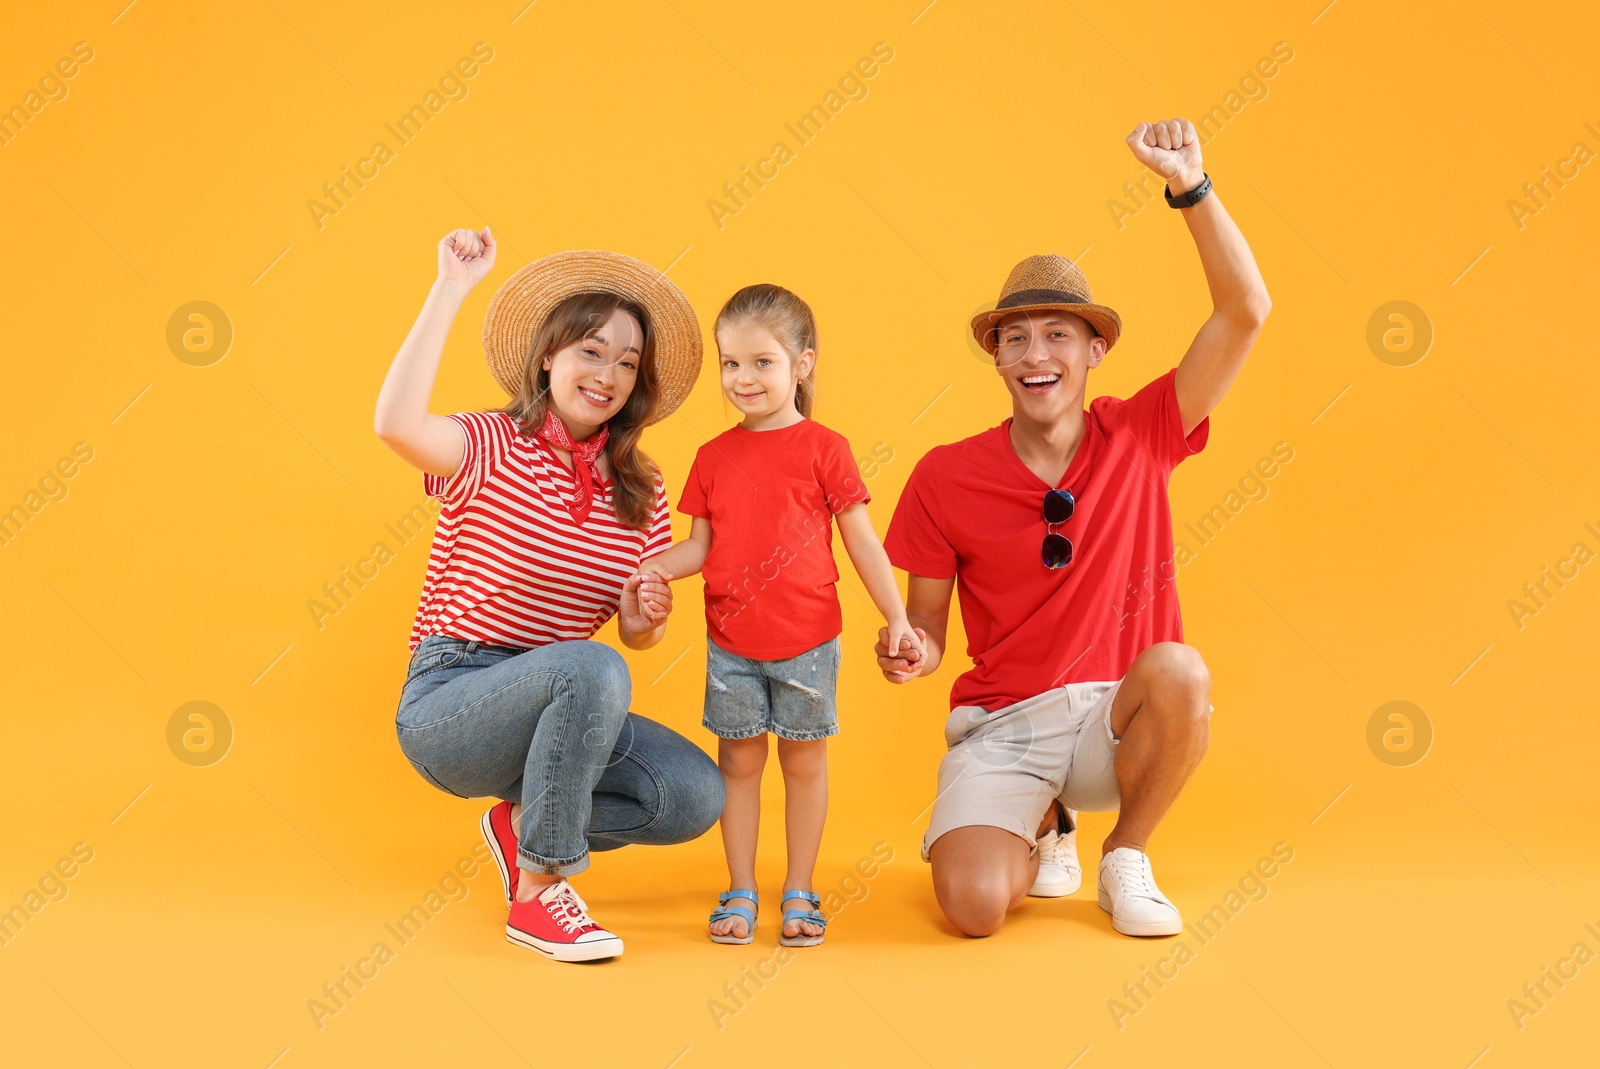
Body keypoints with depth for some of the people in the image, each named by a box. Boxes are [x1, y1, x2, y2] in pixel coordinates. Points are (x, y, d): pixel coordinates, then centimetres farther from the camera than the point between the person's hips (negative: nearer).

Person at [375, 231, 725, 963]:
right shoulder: (491, 447, -9)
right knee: (590, 669, -35)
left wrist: (643, 615, -15)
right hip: (445, 702, -5)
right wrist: (452, 287, -28)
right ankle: (538, 894, -18)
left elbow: (637, 638, 11)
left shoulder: (640, 491, 7)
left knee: (696, 795, -14)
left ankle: (524, 825, 11)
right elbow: (396, 424, -34)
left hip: (559, 704, 6)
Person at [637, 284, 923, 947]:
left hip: (807, 640, -2)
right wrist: (657, 566, -13)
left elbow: (862, 540, -1)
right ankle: (740, 891, 21)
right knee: (739, 762, 9)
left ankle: (799, 892, 21)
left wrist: (897, 618, -4)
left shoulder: (823, 448, -4)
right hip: (731, 642, 2)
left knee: (804, 761, 9)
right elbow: (701, 545, 7)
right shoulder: (714, 457, 5)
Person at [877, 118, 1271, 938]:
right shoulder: (946, 477, -3)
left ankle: (1127, 857, -3)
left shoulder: (1139, 437, -1)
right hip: (1000, 725, 0)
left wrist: (1189, 185, -20)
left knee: (1179, 670, -35)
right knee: (974, 904, -25)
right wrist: (911, 652, -20)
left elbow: (1245, 311, -10)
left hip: (1118, 720, 1)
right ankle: (1043, 825, 16)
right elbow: (926, 627, 4)